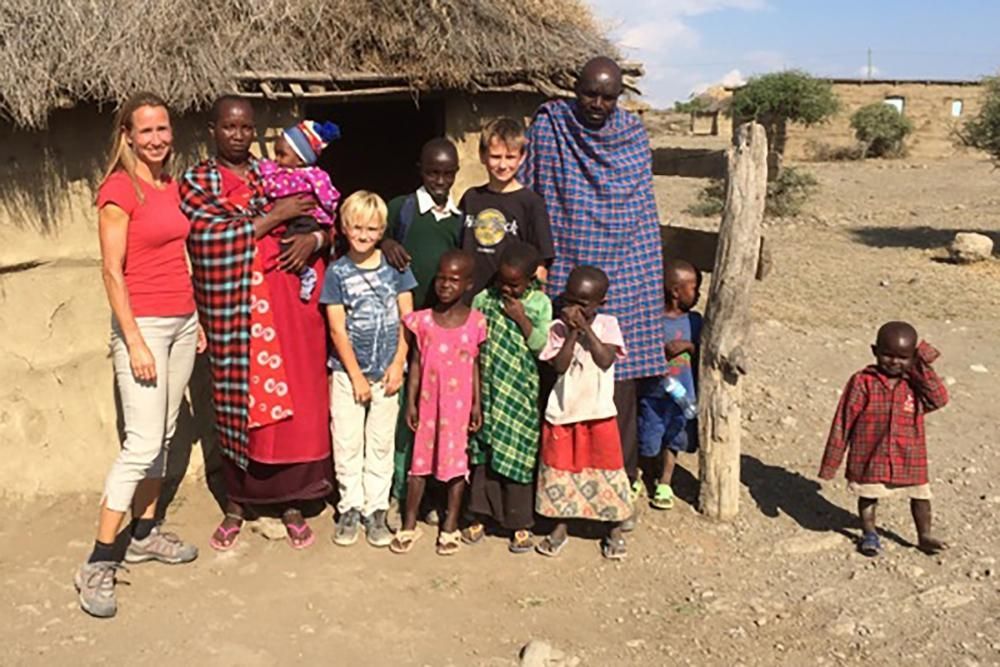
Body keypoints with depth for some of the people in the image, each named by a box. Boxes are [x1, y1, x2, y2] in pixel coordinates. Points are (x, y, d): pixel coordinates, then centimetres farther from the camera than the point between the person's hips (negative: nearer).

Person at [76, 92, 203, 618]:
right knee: (142, 443, -10)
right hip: (142, 323, -8)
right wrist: (135, 341, -19)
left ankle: (144, 534, 26)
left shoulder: (171, 185, 11)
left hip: (182, 321, 8)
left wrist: (194, 321, 15)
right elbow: (111, 270, -15)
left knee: (163, 436, 13)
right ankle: (97, 565, -1)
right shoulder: (119, 189, -12)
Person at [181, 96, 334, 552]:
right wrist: (275, 216, -12)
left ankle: (292, 502, 16)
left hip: (289, 305, 2)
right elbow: (210, 232, -13)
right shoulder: (195, 182, 5)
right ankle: (236, 503, 21)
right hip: (232, 310, -2)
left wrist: (315, 238, -9)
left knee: (295, 398, 2)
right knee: (237, 401, 4)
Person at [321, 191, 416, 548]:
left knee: (381, 443, 8)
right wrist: (356, 377, -8)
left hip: (386, 371, 1)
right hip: (348, 371, -1)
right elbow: (337, 330, -5)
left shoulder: (395, 266, 1)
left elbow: (407, 320, 2)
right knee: (347, 443, 5)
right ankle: (350, 507, 20)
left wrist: (398, 365, -6)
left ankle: (376, 509, 19)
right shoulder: (337, 272, -3)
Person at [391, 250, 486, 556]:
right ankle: (409, 524, 22)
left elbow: (476, 364, 0)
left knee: (457, 460, 9)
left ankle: (450, 525, 23)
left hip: (459, 404, -1)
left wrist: (477, 404, -1)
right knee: (420, 459, 10)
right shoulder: (423, 320, -4)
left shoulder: (476, 322, -6)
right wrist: (410, 402, -1)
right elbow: (416, 362, 1)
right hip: (427, 402, 1)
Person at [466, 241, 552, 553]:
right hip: (487, 391, 2)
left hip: (521, 395, -2)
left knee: (517, 457, 3)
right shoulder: (483, 300, 2)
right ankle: (479, 516, 24)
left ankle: (520, 524, 16)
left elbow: (541, 345, -9)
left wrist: (521, 318, -14)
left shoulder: (540, 303, -1)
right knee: (483, 454, 10)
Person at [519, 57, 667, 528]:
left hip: (623, 281, 1)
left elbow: (644, 210, 11)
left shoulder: (633, 137, 6)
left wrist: (651, 281, 9)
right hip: (563, 278, -1)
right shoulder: (548, 129, 0)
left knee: (619, 386, 4)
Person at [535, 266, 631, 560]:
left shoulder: (607, 324, -2)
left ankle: (614, 530, 23)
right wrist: (573, 331, -19)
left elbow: (606, 360, -16)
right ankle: (560, 527, 28)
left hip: (599, 413, -1)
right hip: (562, 412, 1)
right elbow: (559, 366, -14)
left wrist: (585, 328, -18)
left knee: (606, 468, 7)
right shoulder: (558, 328, -3)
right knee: (559, 469, 11)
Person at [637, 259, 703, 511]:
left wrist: (689, 346, -15)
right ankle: (654, 476, 33)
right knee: (648, 442, 8)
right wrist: (662, 352, -21)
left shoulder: (694, 320, 0)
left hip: (682, 394, 3)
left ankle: (664, 484, 23)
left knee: (673, 439, 10)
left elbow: (703, 354, 2)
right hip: (652, 393, -3)